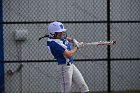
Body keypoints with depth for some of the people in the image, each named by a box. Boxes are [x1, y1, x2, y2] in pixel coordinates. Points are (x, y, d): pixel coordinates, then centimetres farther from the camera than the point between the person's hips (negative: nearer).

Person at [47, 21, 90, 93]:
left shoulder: (61, 37, 5)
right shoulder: (55, 43, -22)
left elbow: (66, 37, 32)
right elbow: (68, 54, -26)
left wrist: (73, 40, 11)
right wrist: (77, 47, -11)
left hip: (71, 65, 10)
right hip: (64, 67, -10)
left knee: (83, 86, 9)